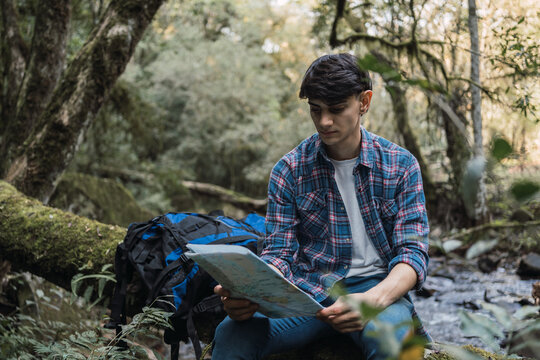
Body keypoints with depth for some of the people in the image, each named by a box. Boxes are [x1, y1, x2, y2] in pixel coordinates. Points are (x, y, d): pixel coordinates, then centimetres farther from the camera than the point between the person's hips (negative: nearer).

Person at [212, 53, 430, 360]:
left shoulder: (401, 165, 2)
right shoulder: (290, 170, 4)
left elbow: (413, 251, -5)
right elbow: (279, 252, 2)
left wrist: (373, 300, -27)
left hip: (375, 286, 0)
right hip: (306, 289, 1)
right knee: (232, 333, -28)